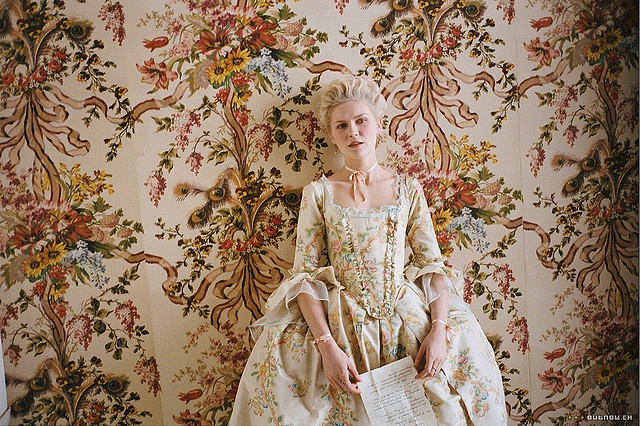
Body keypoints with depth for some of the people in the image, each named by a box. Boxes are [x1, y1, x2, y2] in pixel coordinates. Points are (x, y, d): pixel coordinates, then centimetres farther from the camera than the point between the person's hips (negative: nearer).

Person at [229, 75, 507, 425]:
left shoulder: (408, 189, 8)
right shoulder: (318, 193, 4)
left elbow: (432, 265, 4)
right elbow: (306, 274, -2)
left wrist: (439, 329, -12)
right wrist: (328, 345, -15)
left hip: (406, 318, 1)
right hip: (338, 320, 0)